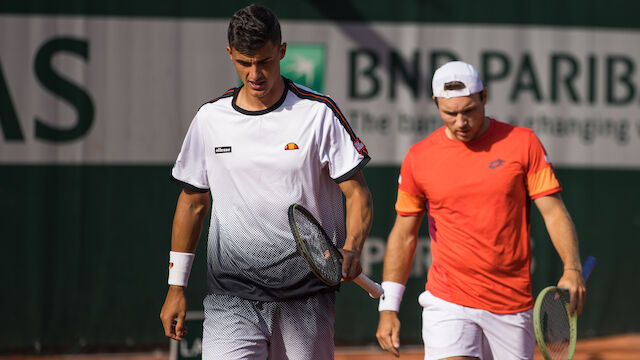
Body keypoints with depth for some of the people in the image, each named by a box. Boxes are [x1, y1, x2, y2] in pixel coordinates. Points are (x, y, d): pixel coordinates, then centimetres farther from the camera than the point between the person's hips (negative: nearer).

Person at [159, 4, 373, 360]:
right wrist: (176, 286, 14)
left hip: (306, 297, -1)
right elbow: (193, 202, 16)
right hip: (230, 295, 1)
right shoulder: (210, 118, 7)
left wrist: (351, 250, -22)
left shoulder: (318, 113, -2)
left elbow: (357, 193, -2)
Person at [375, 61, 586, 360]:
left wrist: (572, 269, -20)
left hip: (513, 306, 1)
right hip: (448, 302, -1)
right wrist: (388, 307, 6)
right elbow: (403, 234, 11)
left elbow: (554, 212, -3)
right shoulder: (418, 158, 2)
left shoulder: (522, 143, 0)